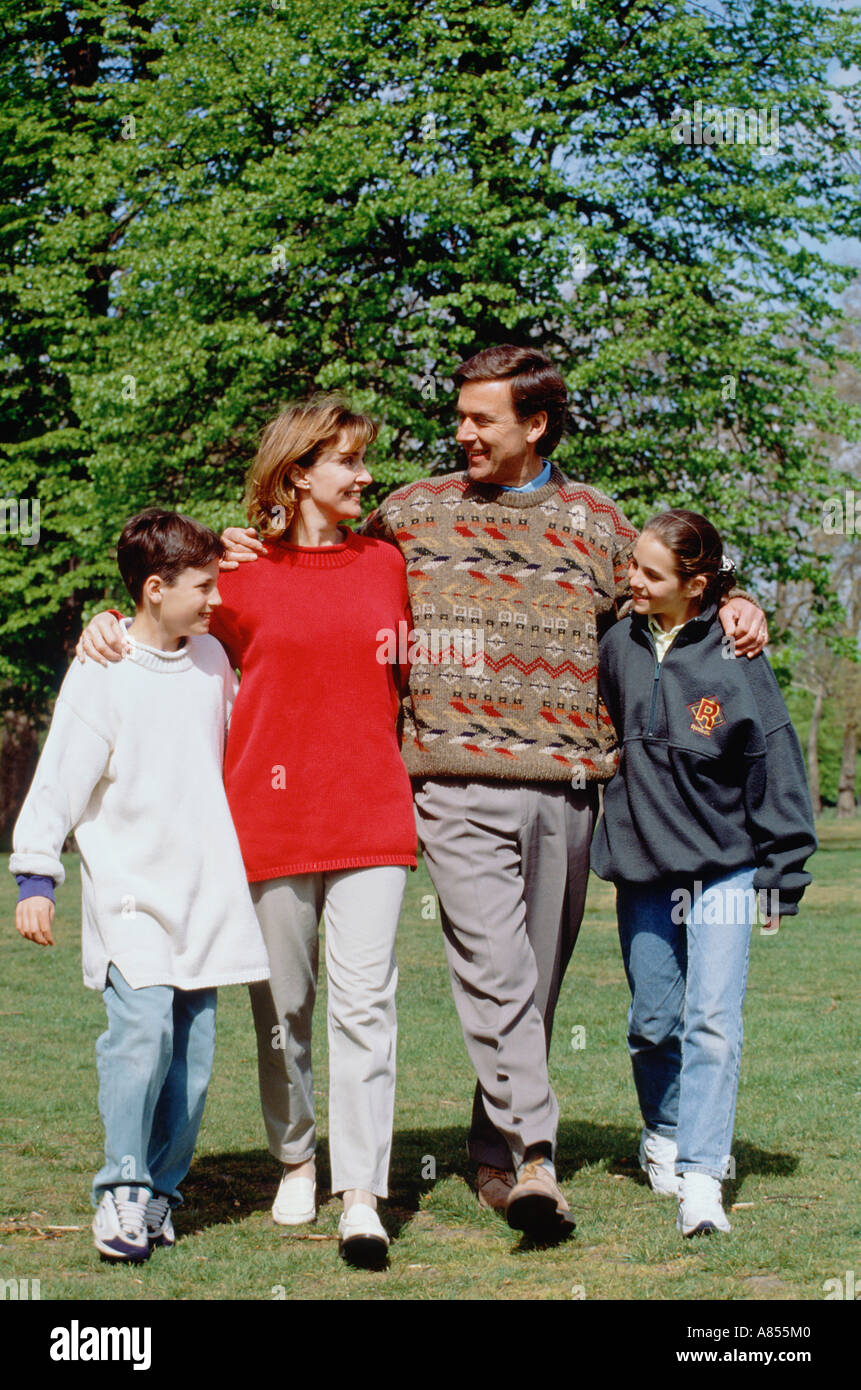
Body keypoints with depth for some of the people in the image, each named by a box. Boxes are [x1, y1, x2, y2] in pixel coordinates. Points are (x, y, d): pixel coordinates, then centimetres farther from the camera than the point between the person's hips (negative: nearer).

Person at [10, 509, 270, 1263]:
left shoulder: (213, 659, 9)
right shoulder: (101, 677, -8)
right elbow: (58, 782, -6)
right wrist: (35, 875, -8)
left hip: (204, 889, 5)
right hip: (129, 890, -5)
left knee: (195, 1047, 3)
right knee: (143, 1025, -19)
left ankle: (161, 1189, 14)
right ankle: (122, 1189, -8)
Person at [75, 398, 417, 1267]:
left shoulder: (386, 566, 13)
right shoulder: (241, 577, 3)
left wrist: (406, 665, 7)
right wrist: (107, 627, -2)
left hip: (372, 816, 1)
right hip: (272, 818, -1)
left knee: (364, 1000, -8)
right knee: (282, 1005, 7)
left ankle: (361, 1194, -9)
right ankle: (295, 1160, 27)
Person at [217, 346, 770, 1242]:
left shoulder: (596, 521, 13)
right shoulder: (413, 514, 12)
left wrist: (727, 612, 5)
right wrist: (257, 559, 8)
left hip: (564, 788, 2)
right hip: (458, 780, -2)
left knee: (537, 981, 7)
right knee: (494, 971, -16)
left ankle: (495, 1155, 19)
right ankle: (533, 1158, -20)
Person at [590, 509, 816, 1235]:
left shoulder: (734, 658, -10)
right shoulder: (618, 649, 1)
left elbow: (775, 763, -5)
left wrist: (782, 873, -4)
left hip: (723, 865, -3)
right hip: (640, 865, 4)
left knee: (713, 1020, -11)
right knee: (653, 1022, 12)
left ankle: (701, 1177, -11)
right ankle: (664, 1135, 36)